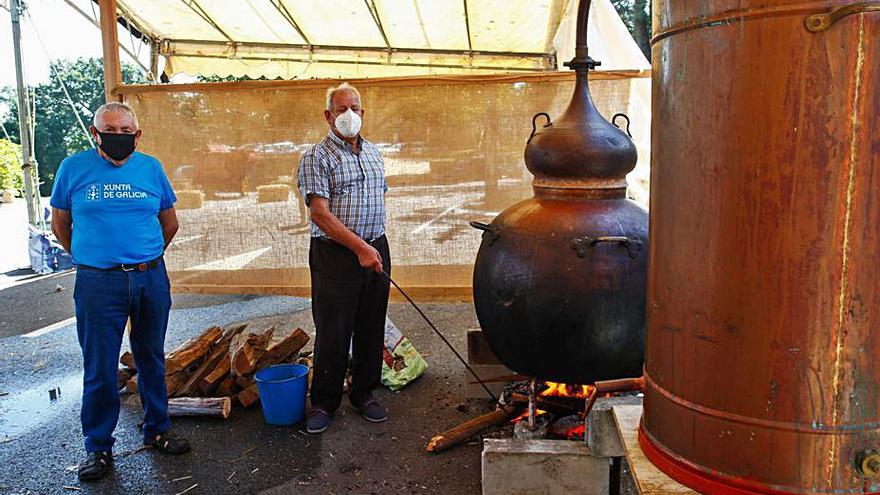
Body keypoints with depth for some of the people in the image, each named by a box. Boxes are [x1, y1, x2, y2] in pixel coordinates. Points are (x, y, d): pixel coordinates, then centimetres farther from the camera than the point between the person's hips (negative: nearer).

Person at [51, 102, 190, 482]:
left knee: (151, 359, 14)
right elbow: (60, 224, 10)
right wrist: (89, 257, 12)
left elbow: (170, 222, 14)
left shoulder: (151, 168, 4)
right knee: (99, 369, 4)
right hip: (98, 283, -2)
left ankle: (156, 430, 30)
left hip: (151, 279, 2)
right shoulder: (73, 168, 0)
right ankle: (98, 447, 20)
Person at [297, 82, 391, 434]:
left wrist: (376, 247, 16)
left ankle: (364, 394, 29)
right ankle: (324, 402, 19)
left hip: (375, 250, 6)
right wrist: (360, 247, -21)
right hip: (335, 254, -6)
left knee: (371, 329, 12)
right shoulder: (316, 157, -6)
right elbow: (320, 213, -16)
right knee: (333, 333, 2)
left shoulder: (373, 153, 14)